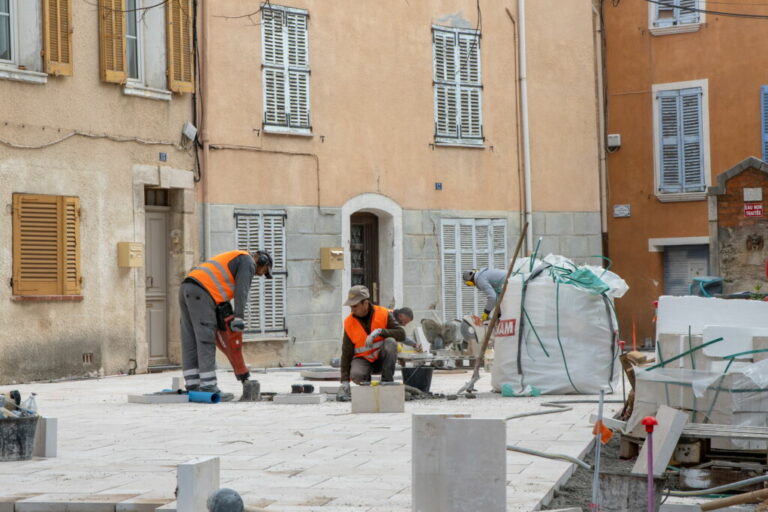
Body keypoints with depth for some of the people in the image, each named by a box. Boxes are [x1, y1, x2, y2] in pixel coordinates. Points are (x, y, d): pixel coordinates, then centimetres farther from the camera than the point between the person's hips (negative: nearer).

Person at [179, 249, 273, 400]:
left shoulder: (231, 260, 35)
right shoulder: (248, 262, 6)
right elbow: (241, 290, -9)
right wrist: (239, 318, -15)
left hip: (186, 289, 10)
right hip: (200, 293, -10)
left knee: (190, 342, 6)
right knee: (205, 342, -10)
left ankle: (193, 387, 5)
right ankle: (208, 387, -12)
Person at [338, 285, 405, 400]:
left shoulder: (384, 314, -9)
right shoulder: (349, 323, -5)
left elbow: (401, 334, -20)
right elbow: (346, 354, -5)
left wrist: (379, 332, -33)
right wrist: (345, 381, -12)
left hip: (382, 359, 0)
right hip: (363, 360, 0)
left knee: (390, 342, -32)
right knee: (356, 374, -34)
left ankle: (387, 381, -20)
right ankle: (367, 384, 5)